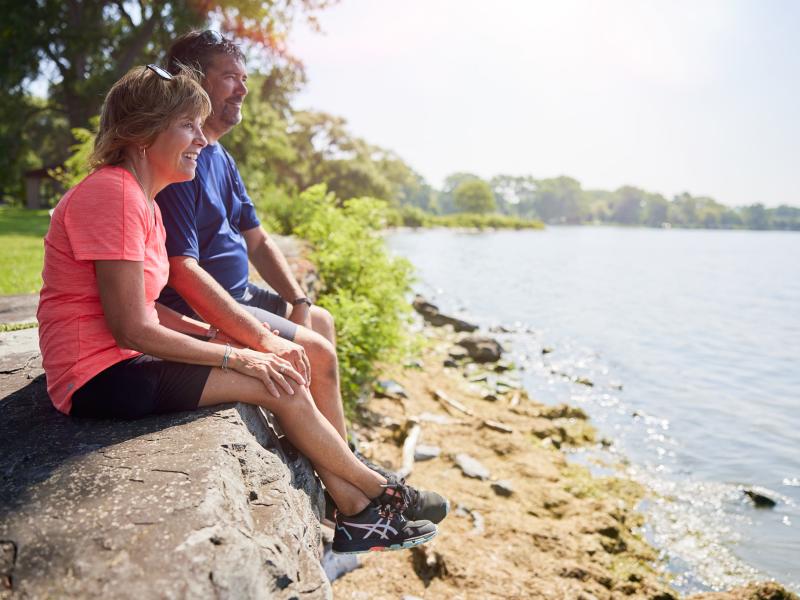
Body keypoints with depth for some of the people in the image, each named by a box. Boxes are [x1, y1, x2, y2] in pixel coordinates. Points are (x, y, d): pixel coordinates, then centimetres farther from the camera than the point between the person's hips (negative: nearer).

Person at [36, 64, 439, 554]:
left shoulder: (141, 199, 12)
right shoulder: (113, 193, -19)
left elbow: (143, 307, 10)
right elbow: (131, 328, -22)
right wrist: (235, 355, -15)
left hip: (126, 360, 9)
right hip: (102, 375, -9)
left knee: (284, 365, 1)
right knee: (282, 387, -13)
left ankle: (356, 515, 7)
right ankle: (378, 490, 11)